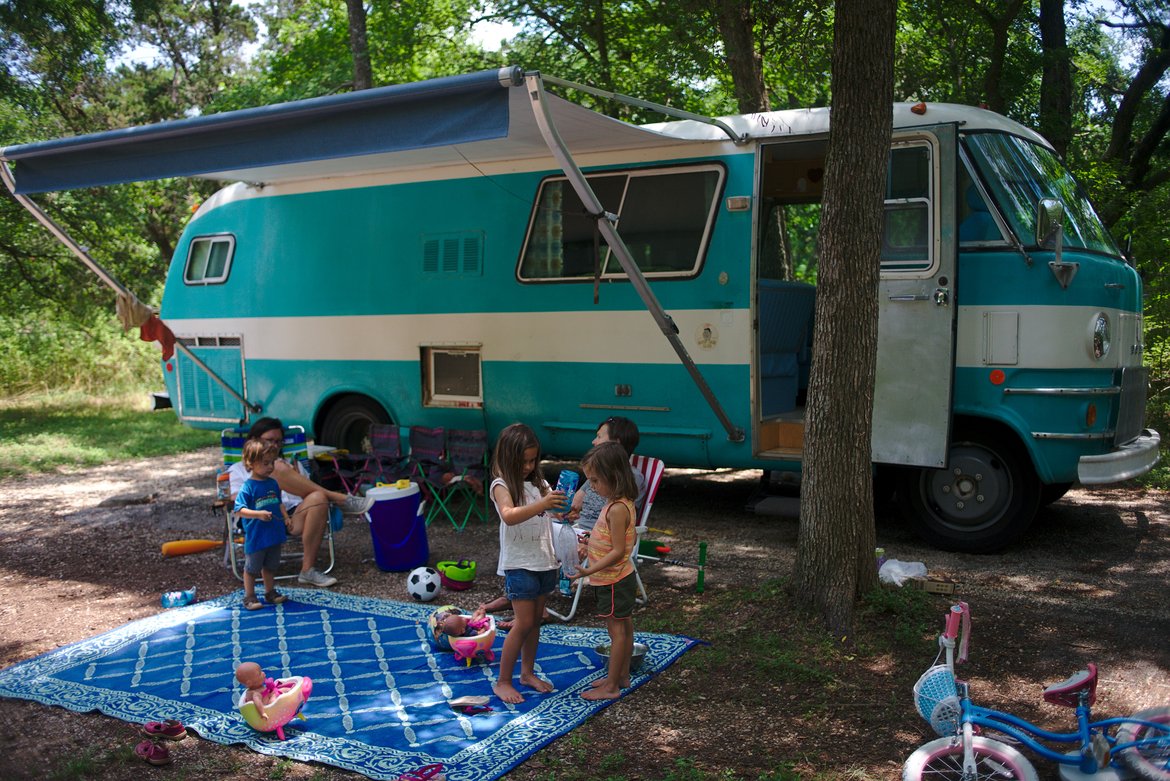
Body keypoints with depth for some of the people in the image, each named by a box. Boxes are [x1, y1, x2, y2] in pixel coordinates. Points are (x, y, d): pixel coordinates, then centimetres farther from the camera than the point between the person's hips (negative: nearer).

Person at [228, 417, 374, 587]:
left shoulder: (292, 465, 35)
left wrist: (298, 481, 5)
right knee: (278, 468, -27)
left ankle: (308, 570, -31)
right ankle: (340, 499, -25)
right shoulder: (239, 469, 25)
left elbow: (310, 491, 25)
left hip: (296, 518, 3)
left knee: (318, 498, -35)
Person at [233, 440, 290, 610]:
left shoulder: (273, 483, 4)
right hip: (255, 537, -6)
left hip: (274, 534, 7)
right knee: (252, 567, 8)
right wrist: (258, 514, -31)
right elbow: (238, 510, -21)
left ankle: (270, 592, 35)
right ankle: (249, 597, 19)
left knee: (270, 566, 21)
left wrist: (286, 518, 4)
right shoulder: (248, 487, -17)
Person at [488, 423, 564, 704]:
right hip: (520, 564, -6)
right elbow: (509, 516, -30)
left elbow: (553, 509, 8)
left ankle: (527, 673, 28)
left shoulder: (538, 482, 9)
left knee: (535, 620, 14)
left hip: (544, 561, 6)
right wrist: (543, 504, -42)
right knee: (523, 623, -6)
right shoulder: (501, 485, -12)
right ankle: (502, 681, 5)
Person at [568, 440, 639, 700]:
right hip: (619, 578, 10)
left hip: (613, 580, -10)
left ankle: (611, 686, 8)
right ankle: (622, 676, 29)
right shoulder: (618, 503, 6)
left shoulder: (618, 509, -25)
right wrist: (590, 550, 16)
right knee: (624, 627, 17)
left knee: (617, 630, -1)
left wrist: (590, 570, -28)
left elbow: (617, 551, -26)